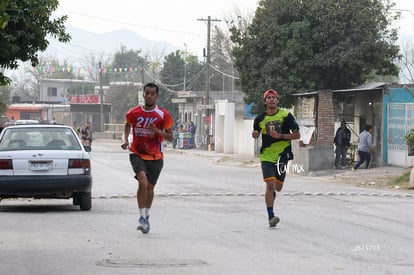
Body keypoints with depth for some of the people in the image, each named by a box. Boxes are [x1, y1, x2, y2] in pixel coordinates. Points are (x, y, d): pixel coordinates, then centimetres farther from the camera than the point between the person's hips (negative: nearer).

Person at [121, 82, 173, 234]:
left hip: (155, 157, 1)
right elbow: (128, 125, 21)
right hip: (137, 154, -1)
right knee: (143, 182, -23)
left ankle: (146, 216, 34)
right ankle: (142, 217, -18)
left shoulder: (163, 115, -6)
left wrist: (157, 131, -21)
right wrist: (125, 140, 4)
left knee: (150, 187, 12)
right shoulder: (133, 112, -1)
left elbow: (170, 137, -3)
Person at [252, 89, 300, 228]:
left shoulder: (286, 115, -3)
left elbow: (297, 135, -2)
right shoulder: (260, 119, 2)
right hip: (267, 156, 0)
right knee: (270, 185, -15)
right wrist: (254, 134, -5)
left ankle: (271, 195, 45)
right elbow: (256, 134, 19)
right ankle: (271, 216, -10)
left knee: (277, 188, 7)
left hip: (282, 155, 1)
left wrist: (280, 136, -15)